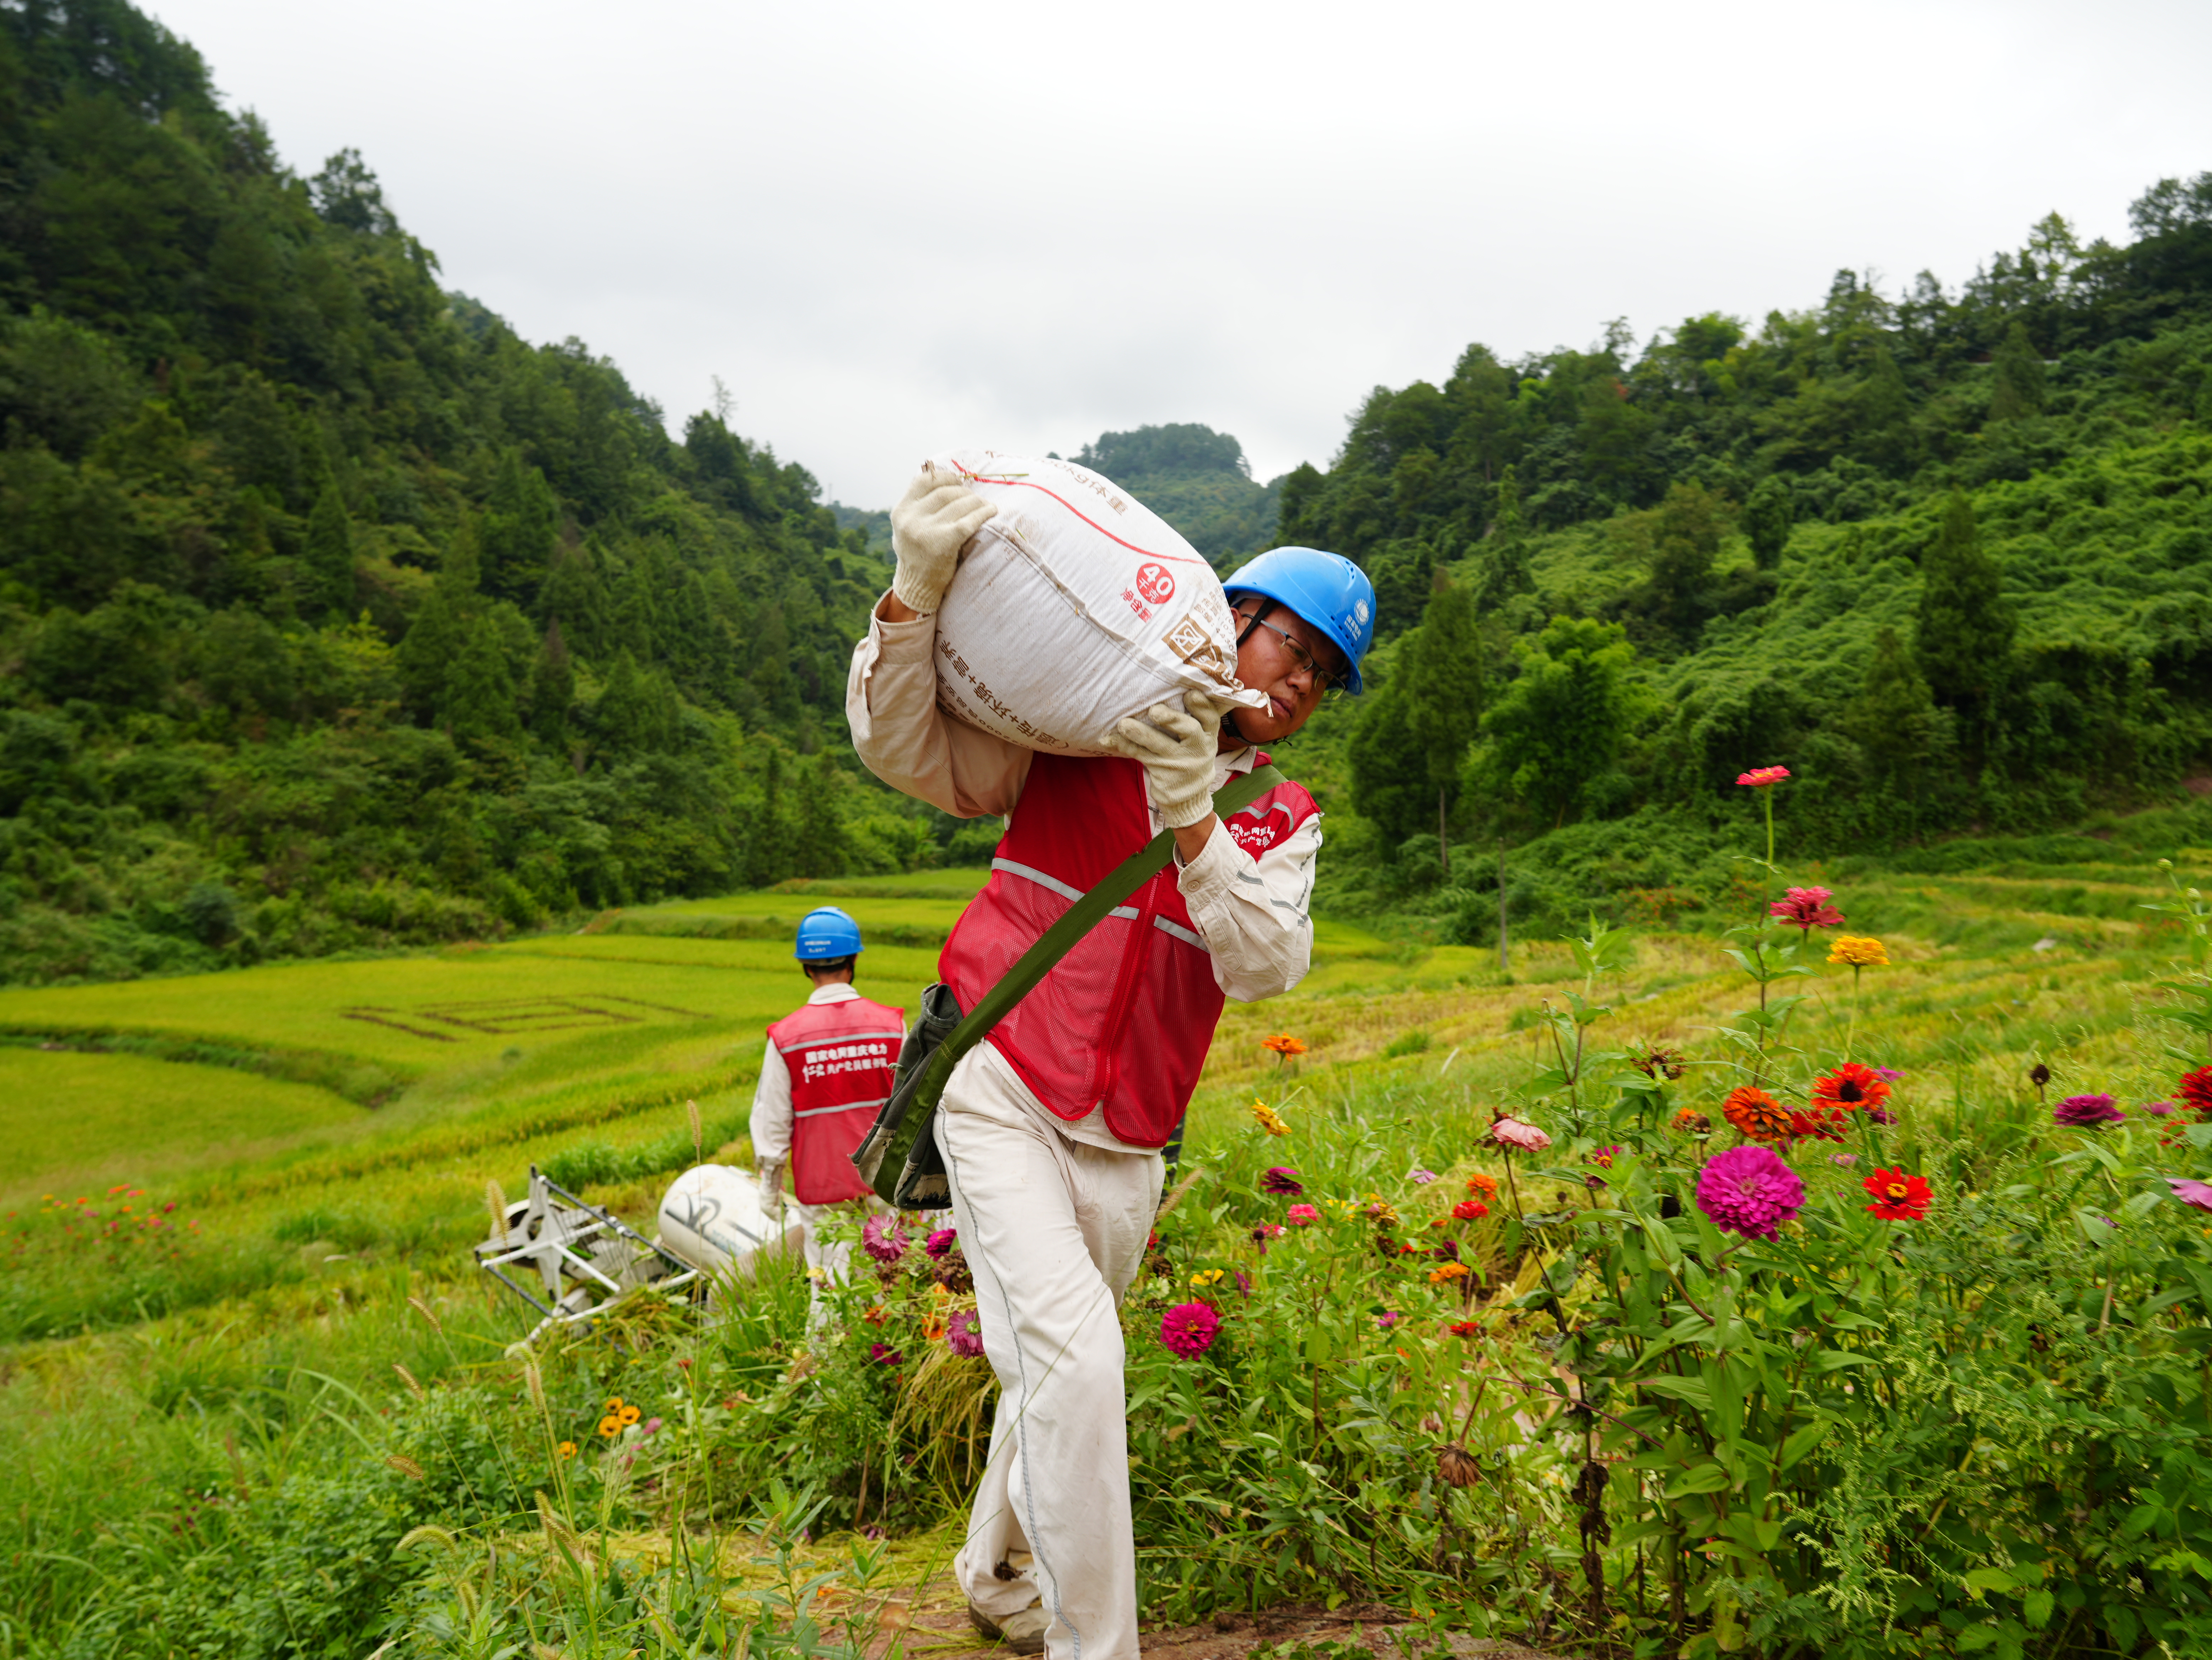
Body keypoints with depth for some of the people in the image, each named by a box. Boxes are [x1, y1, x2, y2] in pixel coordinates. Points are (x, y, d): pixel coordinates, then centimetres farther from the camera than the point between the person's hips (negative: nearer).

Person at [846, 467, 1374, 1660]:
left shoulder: (1285, 822, 7)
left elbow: (1265, 964, -10)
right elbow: (907, 753, -8)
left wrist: (1188, 816, -23)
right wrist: (917, 590, -22)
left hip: (1125, 1144, 4)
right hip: (1001, 1095, -4)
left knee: (1052, 1378, 15)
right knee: (1074, 1359, -19)